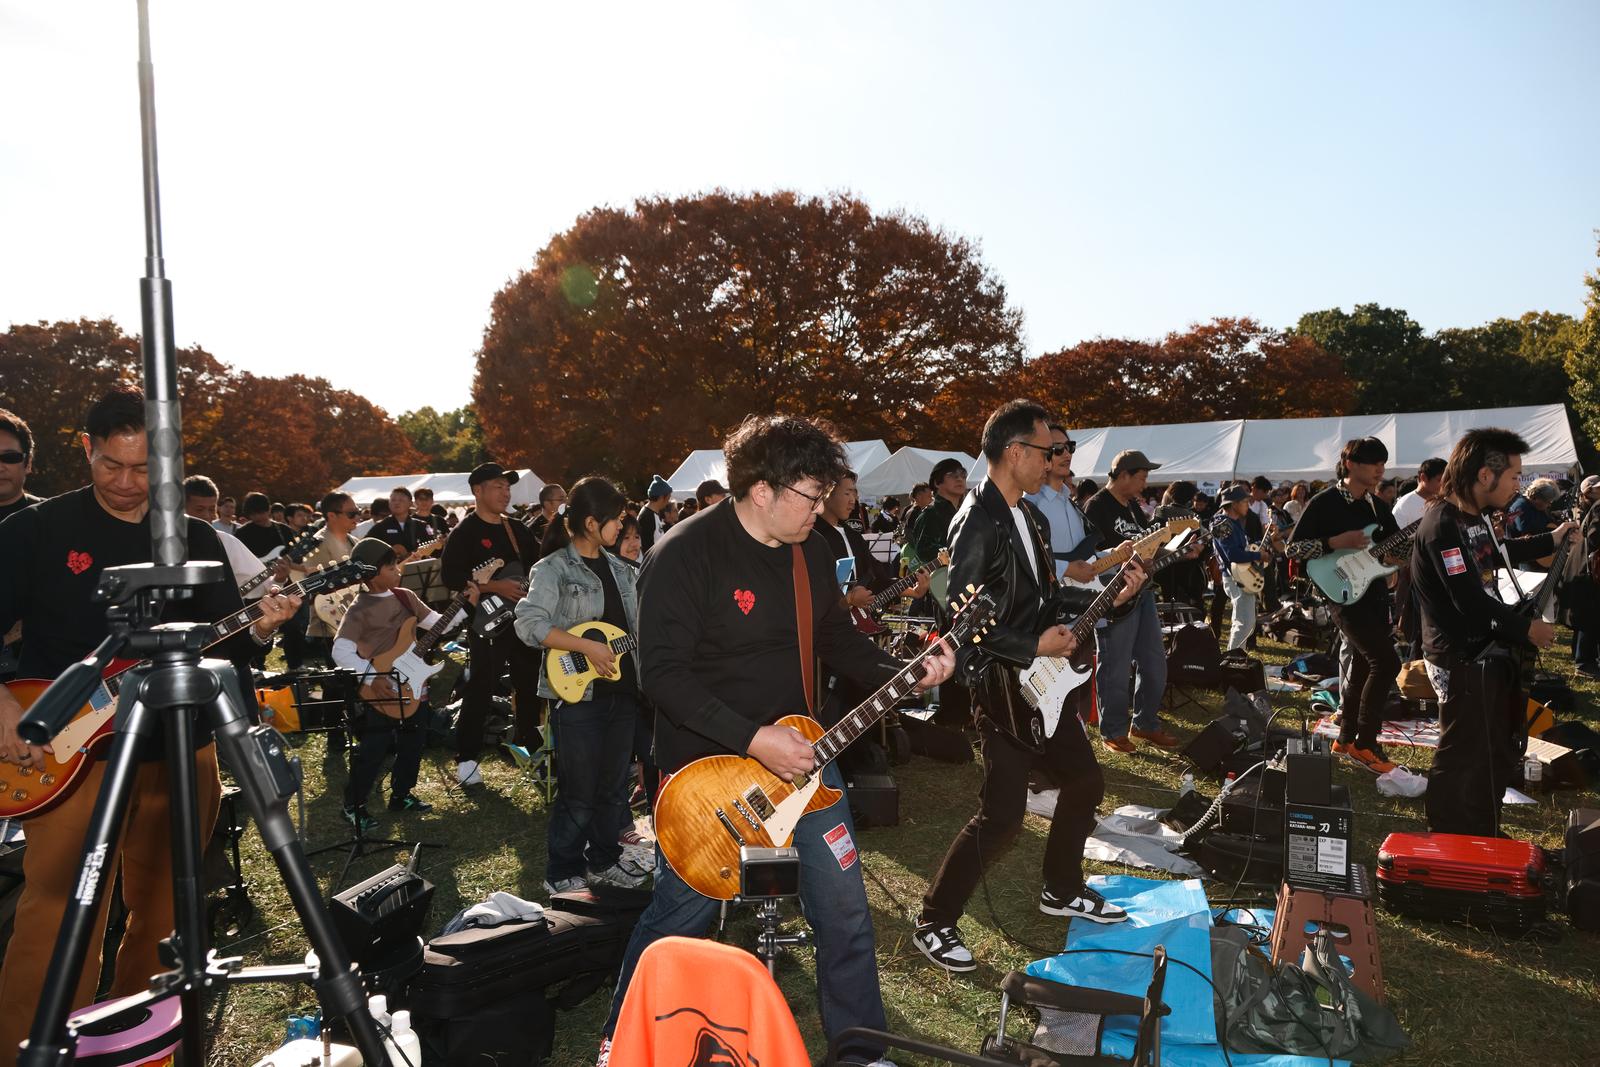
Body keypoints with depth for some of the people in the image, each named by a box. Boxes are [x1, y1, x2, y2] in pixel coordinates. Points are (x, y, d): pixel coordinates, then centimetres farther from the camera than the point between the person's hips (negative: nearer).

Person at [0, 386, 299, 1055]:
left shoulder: (195, 539, 7)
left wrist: (258, 631, -13)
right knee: (57, 925, -8)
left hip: (180, 751, 4)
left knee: (164, 915, 14)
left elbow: (221, 641, 8)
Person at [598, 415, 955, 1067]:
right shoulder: (684, 555, -19)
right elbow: (662, 673, -24)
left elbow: (836, 640, 13)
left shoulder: (810, 551, 2)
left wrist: (905, 673, -3)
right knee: (681, 915, 9)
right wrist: (753, 739, -28)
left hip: (798, 750, 6)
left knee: (845, 909, 9)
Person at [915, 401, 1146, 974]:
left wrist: (1109, 596, 9)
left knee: (1085, 781, 18)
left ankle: (1062, 890, 38)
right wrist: (1034, 646, -22)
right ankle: (934, 921, 8)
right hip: (1001, 684, -10)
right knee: (1002, 814, -8)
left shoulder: (1032, 517, 11)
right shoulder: (977, 523, -20)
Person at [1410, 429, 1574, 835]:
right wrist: (1525, 628, -14)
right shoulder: (1443, 524, -23)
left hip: (1486, 655, 11)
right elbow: (1471, 600, -27)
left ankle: (1484, 845, 40)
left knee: (1498, 756, 23)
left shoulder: (1474, 517, 9)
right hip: (1463, 661, -11)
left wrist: (1550, 540, 32)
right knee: (1464, 763, 0)